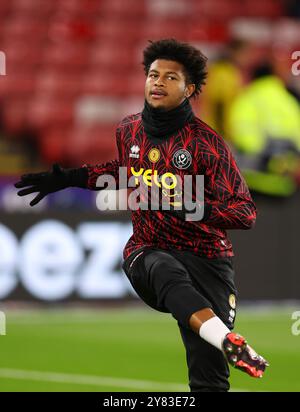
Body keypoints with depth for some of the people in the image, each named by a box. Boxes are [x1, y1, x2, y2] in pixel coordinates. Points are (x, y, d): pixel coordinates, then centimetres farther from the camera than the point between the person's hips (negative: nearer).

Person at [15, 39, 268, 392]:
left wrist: (197, 210, -29)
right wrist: (70, 178, 20)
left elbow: (246, 214, -12)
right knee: (165, 270, -39)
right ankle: (231, 345, -59)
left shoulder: (206, 143, -8)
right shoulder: (128, 130, 7)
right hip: (146, 253, 1)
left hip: (205, 259, -1)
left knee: (208, 379, -13)